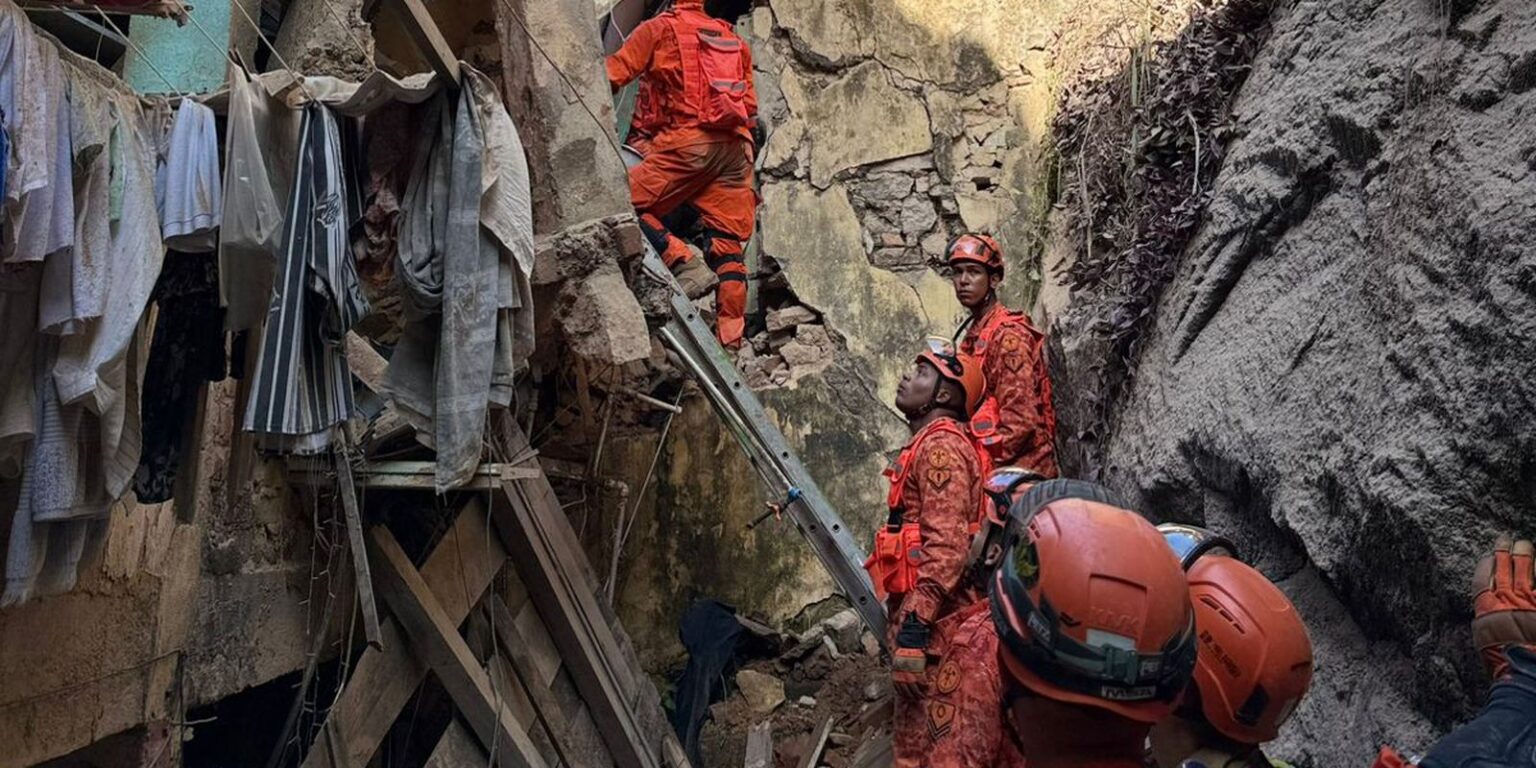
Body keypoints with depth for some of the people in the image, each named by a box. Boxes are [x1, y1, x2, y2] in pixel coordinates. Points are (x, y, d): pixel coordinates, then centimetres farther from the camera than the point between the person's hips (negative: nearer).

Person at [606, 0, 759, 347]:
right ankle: (731, 335, -1)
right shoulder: (736, 42, 27)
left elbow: (613, 75, 7)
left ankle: (683, 264, -19)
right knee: (728, 242, 3)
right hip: (736, 148, 6)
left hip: (687, 141, -5)